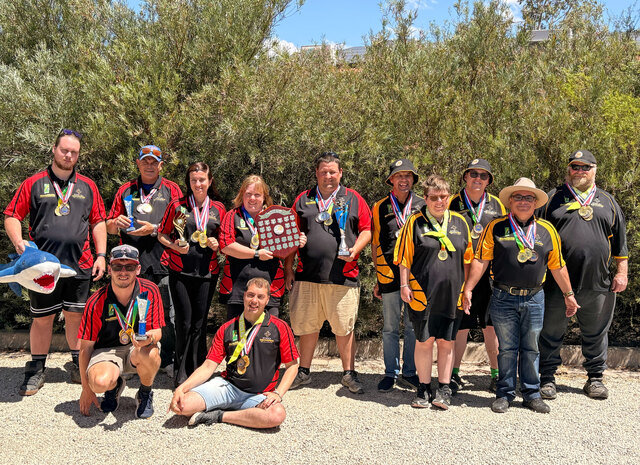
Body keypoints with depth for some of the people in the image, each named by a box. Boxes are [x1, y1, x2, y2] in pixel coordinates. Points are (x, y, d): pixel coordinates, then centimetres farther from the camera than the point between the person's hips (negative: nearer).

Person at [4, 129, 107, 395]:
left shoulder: (88, 186, 11)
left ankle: (77, 365, 23)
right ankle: (36, 370, 20)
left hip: (79, 264, 2)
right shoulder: (34, 184, 4)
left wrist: (101, 255, 4)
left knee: (76, 315, 9)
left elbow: (98, 223, 12)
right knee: (42, 319, 6)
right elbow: (12, 216, 4)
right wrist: (18, 242, -14)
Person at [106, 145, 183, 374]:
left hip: (161, 262, -2)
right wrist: (117, 223, -5)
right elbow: (109, 227, 18)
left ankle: (168, 360, 8)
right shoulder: (126, 190, 17)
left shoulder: (171, 189, 11)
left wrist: (154, 229, -12)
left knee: (166, 313, -2)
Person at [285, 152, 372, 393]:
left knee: (344, 328, 4)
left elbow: (366, 230, 7)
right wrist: (288, 269, 8)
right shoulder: (303, 200, 12)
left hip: (343, 276, -2)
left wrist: (355, 249, -12)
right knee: (307, 326, 10)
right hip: (307, 275, 2)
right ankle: (304, 371, 25)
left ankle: (349, 374, 18)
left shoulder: (353, 199, 8)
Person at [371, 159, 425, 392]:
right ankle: (390, 373, 18)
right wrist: (377, 279, 7)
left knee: (414, 326, 7)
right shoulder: (380, 207, 7)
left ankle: (409, 371, 20)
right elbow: (375, 244, 10)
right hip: (390, 275, 0)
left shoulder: (423, 206, 7)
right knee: (390, 328, 7)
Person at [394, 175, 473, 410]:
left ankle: (444, 388, 17)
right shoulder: (415, 222, 1)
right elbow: (405, 258, 2)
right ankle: (424, 388, 17)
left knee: (446, 342, 7)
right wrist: (404, 285, -4)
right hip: (423, 293, -2)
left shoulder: (459, 222, 10)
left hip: (452, 294, 2)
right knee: (424, 341, 4)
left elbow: (467, 258, 15)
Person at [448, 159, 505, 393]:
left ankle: (496, 374, 18)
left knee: (491, 327, 5)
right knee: (460, 327, 3)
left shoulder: (496, 205, 12)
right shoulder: (453, 203, 5)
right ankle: (454, 374, 16)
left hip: (490, 275, 2)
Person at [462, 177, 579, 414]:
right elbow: (481, 260, -1)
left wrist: (568, 294, 17)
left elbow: (557, 266, 14)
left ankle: (531, 394, 22)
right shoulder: (495, 227, 1)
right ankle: (505, 393, 17)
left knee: (531, 348, 10)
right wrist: (468, 288, -6)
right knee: (507, 348, 6)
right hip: (504, 298, -2)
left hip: (534, 299, 2)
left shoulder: (547, 230, 8)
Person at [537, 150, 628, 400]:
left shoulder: (608, 202, 15)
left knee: (596, 333, 12)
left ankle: (595, 377, 27)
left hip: (598, 285, 2)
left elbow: (620, 243, 17)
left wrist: (621, 272, 9)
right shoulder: (553, 198, 6)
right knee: (551, 332, 4)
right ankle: (547, 378, 15)